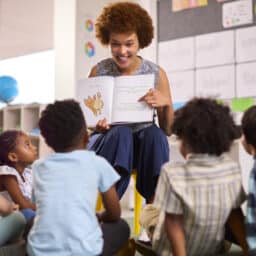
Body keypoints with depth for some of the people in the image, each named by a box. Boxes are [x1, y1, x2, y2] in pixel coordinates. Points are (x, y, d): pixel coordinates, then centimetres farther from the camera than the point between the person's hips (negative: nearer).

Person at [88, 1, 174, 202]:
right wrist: (97, 125, -19)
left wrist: (166, 103, -20)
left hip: (143, 145, 1)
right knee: (121, 133, -34)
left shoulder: (156, 74, -1)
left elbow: (168, 130, 1)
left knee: (154, 133, -32)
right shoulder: (99, 71, -2)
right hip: (107, 143, -1)